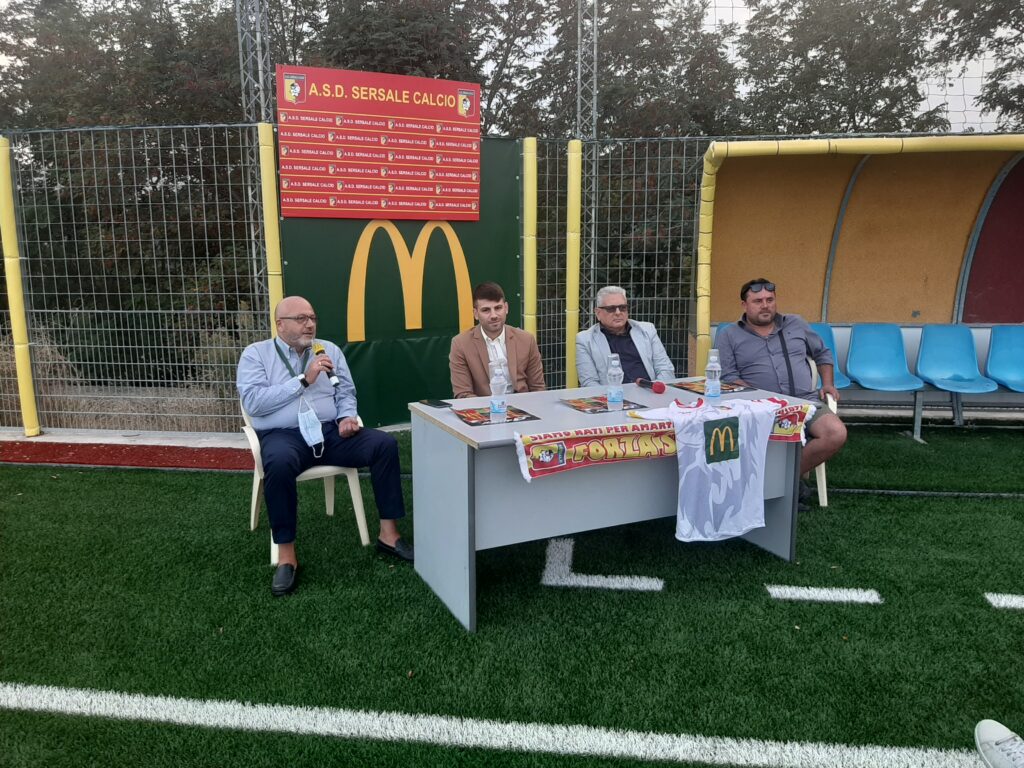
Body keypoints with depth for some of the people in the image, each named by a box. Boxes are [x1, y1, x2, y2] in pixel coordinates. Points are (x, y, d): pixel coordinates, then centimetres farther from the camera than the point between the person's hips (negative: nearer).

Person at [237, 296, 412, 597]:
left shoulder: (329, 349, 15)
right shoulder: (255, 354, 3)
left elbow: (346, 392, 13)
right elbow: (253, 402, -10)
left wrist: (346, 417, -9)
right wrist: (303, 380, -13)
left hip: (330, 431, 4)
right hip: (283, 435, -3)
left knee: (385, 444, -18)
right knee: (279, 463, -39)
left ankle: (388, 533, -10)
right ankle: (286, 554, -24)